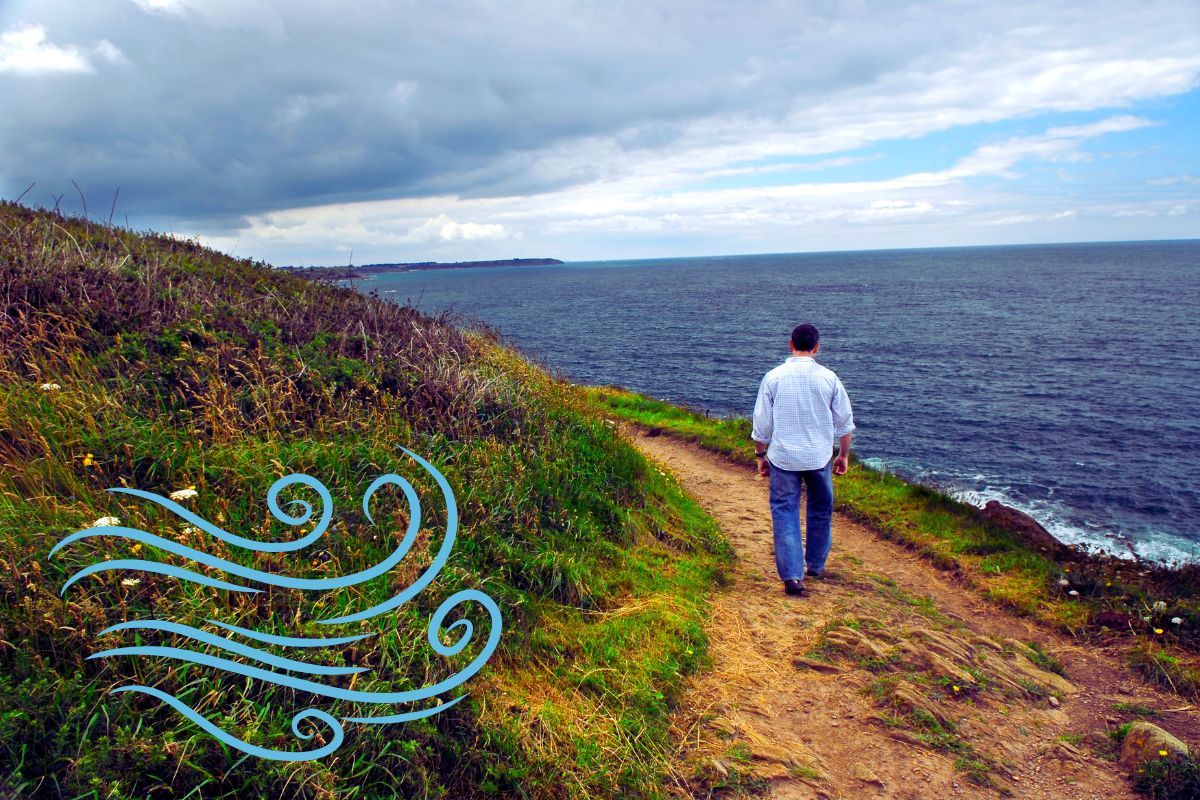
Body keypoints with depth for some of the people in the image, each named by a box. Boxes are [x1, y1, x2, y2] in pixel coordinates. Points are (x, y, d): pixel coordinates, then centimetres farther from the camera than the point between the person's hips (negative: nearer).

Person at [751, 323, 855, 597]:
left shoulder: (773, 377, -6)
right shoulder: (828, 378, -3)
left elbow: (762, 423, -1)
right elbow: (845, 421, 5)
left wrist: (761, 455, 12)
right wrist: (844, 454, 18)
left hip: (783, 457, -1)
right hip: (819, 457, 1)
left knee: (785, 514, 5)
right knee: (820, 512, 19)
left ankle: (792, 575, -2)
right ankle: (815, 565, 33)